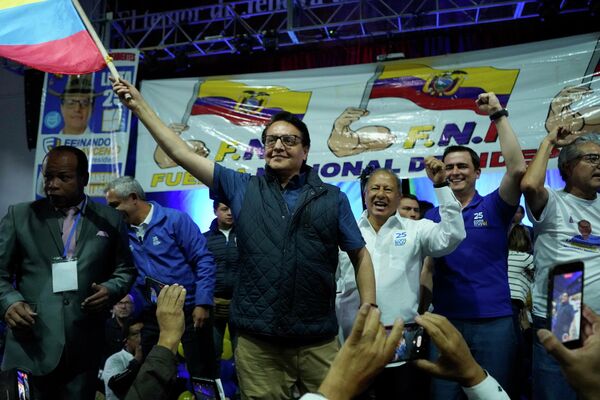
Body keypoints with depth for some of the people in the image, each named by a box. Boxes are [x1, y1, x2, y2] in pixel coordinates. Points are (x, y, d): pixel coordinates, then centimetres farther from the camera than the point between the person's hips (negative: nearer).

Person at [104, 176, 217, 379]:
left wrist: (203, 303, -16)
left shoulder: (175, 220, -9)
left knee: (202, 375, 2)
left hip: (190, 310, -5)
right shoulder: (123, 232, 4)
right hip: (152, 315, 5)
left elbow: (204, 260, -11)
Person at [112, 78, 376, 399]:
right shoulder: (242, 188, 5)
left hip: (318, 343, 0)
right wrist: (139, 105, 4)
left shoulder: (332, 198, 4)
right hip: (257, 343, 1)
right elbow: (182, 153, 5)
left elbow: (360, 255, 8)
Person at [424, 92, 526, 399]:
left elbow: (517, 169, -17)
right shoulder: (432, 216, 8)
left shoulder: (494, 207, 1)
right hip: (446, 321, 2)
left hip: (494, 320, -2)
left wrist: (498, 115, -15)